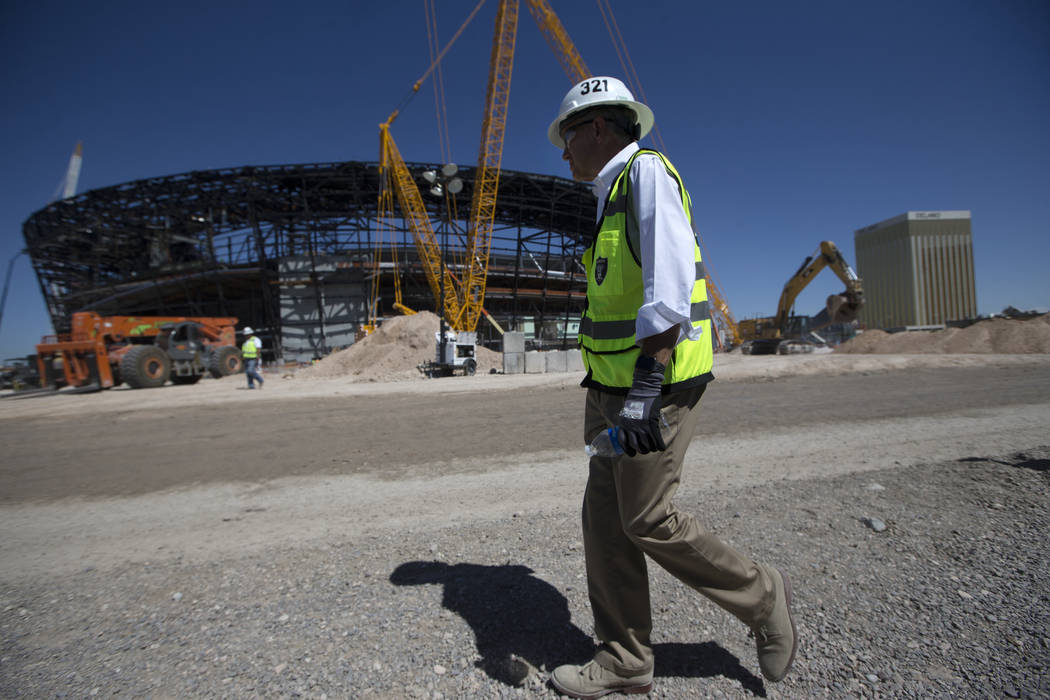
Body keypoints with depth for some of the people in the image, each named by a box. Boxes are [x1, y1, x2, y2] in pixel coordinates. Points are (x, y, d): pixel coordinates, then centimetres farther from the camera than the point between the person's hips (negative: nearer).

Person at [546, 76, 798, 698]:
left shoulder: (647, 171, -8)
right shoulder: (615, 195, 22)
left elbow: (670, 287, -21)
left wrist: (644, 388, -27)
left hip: (658, 384, -9)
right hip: (615, 386, 10)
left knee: (647, 520, -1)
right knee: (605, 517, 9)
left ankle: (762, 598, 25)